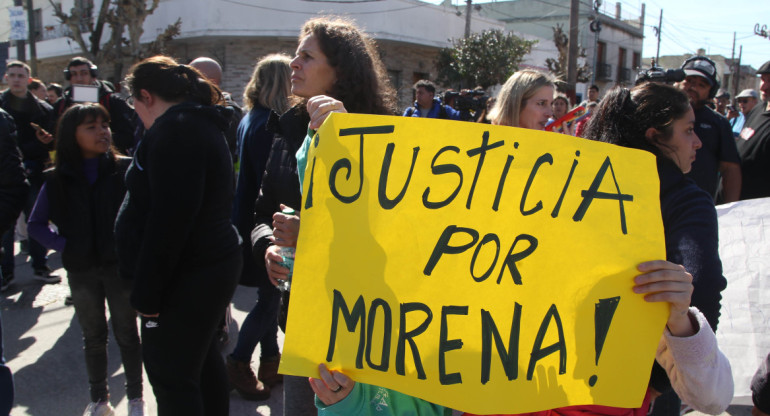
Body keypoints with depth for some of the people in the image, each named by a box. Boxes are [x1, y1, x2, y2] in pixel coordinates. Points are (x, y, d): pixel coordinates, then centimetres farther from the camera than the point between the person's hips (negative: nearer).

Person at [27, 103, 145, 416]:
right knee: (93, 338, 17)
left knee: (126, 335, 11)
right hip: (81, 271, 2)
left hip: (120, 266, -2)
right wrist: (64, 246, -8)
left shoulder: (124, 170, -10)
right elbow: (36, 225, 3)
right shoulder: (58, 180, -4)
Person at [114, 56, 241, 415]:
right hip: (212, 265, 10)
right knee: (202, 358, 22)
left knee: (171, 375, 0)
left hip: (186, 277, -10)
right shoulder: (202, 124, 15)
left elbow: (169, 219, -24)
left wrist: (147, 292, -18)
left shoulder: (174, 129, -17)